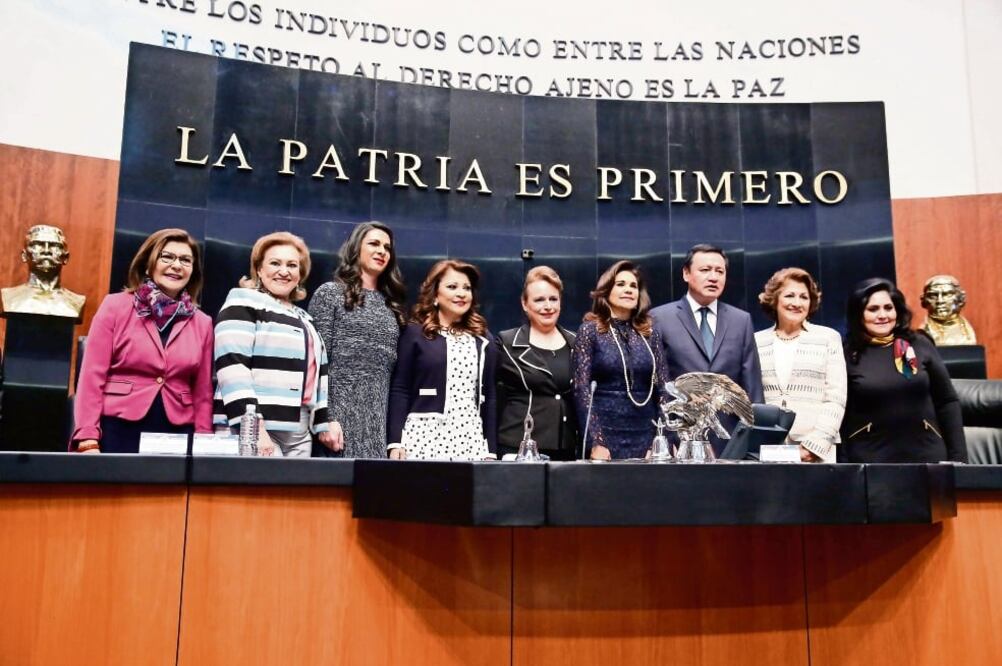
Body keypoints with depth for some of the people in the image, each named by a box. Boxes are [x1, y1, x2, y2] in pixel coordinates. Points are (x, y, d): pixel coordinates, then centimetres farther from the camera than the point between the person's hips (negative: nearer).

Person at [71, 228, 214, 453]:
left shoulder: (202, 323, 9)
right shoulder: (116, 307, 2)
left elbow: (202, 393, 10)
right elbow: (92, 376, -1)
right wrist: (88, 440, -9)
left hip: (177, 436, 2)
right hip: (118, 432, -2)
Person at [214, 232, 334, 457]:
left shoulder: (303, 319, 22)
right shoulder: (243, 303, -2)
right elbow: (232, 368, -14)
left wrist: (325, 423, 13)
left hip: (301, 435, 7)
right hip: (256, 431, -7)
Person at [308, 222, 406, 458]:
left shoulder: (391, 306, 18)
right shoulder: (330, 293, 3)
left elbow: (395, 372, 13)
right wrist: (326, 420, -15)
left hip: (381, 425, 5)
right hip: (342, 418, -5)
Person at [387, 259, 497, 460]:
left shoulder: (482, 339, 13)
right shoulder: (414, 333, 3)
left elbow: (489, 397, 13)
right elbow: (399, 390, -1)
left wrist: (491, 450, 8)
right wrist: (395, 442, -8)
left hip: (471, 441, 3)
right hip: (424, 437, -3)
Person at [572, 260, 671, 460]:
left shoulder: (650, 332, 8)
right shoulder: (590, 330, -2)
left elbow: (663, 387, 7)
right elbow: (582, 390, -7)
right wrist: (595, 443, -14)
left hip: (646, 434, 3)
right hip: (606, 432, -3)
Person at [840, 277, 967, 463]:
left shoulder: (920, 345, 4)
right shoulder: (848, 355, -3)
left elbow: (948, 402, 8)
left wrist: (958, 456, 4)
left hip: (927, 455, 2)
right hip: (870, 458, -2)